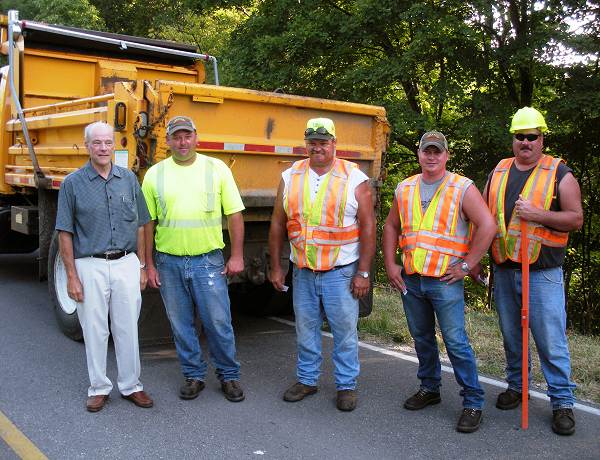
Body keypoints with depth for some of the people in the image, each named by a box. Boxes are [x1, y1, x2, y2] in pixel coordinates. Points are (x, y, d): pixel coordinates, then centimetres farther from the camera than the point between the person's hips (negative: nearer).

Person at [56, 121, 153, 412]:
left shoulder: (128, 179, 5)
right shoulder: (73, 183, -3)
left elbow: (139, 225, 10)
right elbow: (65, 233, -3)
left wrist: (141, 266, 7)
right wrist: (72, 276, -7)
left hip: (126, 263, 2)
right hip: (90, 266, -2)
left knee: (128, 330, 8)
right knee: (94, 331, 7)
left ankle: (131, 386, 22)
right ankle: (98, 388, 22)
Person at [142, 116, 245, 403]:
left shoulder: (217, 169, 0)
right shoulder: (154, 175, 4)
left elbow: (234, 215, 1)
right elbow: (148, 223, 7)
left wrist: (237, 256, -3)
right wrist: (149, 265, 4)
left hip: (208, 261, -2)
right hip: (169, 262, 2)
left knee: (218, 322, 3)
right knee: (181, 324, 11)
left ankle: (228, 375, 21)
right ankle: (193, 375, 27)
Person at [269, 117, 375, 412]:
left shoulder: (355, 179, -5)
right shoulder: (290, 178, 5)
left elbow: (367, 227, -6)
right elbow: (277, 225, 8)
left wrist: (363, 273, -10)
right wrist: (275, 267, 5)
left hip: (341, 272, -3)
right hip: (303, 272, 3)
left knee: (345, 331, 4)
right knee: (306, 330, 13)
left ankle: (346, 385, 20)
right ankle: (307, 379, 29)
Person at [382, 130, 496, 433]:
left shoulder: (462, 188, -6)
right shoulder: (405, 189, 10)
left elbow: (488, 226, -12)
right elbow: (391, 227, 17)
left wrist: (466, 265, -13)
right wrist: (390, 265, 7)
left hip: (445, 280, -5)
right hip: (410, 279, 5)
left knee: (456, 342, -4)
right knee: (422, 338, 17)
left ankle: (473, 402, 7)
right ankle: (429, 388, 34)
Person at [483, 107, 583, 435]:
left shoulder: (559, 173, -2)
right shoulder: (498, 172, 11)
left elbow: (576, 219, -6)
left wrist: (537, 214, -19)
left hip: (542, 272, -4)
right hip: (503, 271, 4)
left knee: (551, 340, -3)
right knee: (511, 336, 15)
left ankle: (562, 402, 9)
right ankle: (516, 386, 32)